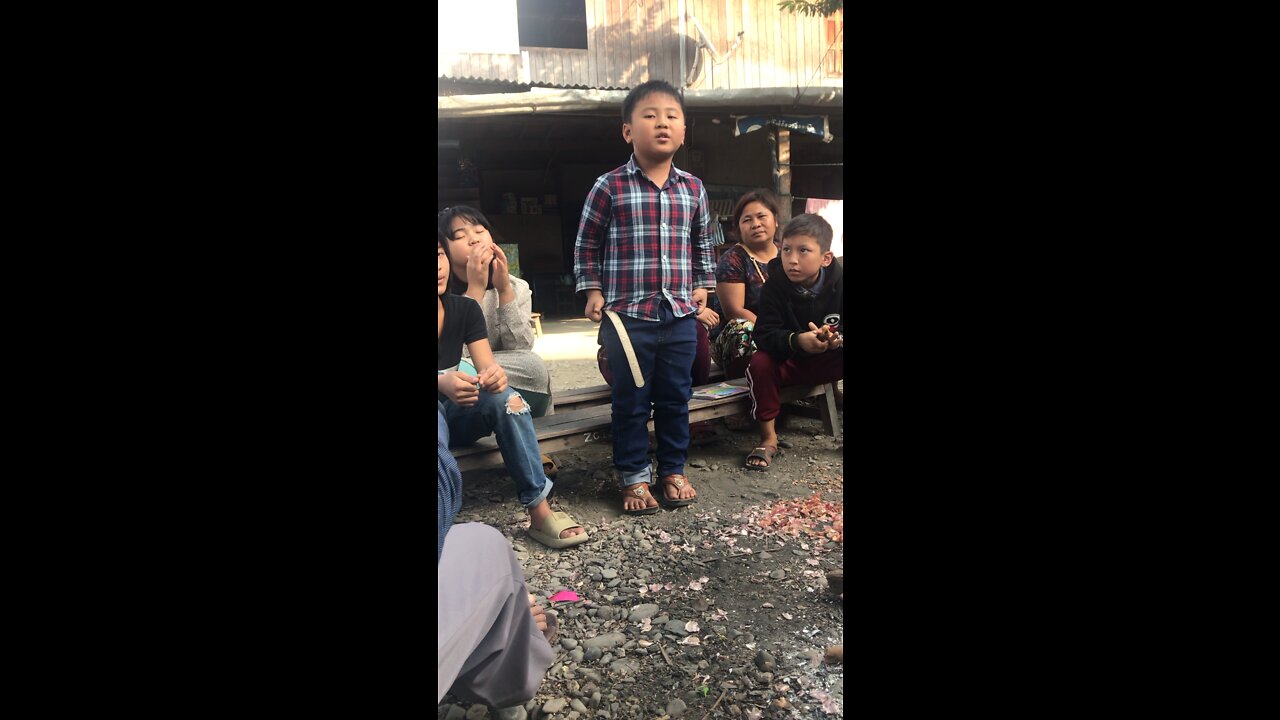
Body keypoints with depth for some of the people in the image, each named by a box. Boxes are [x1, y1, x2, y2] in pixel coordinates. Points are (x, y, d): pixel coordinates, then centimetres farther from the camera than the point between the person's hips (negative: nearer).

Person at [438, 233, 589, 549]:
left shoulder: (465, 308, 0)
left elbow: (486, 365, -10)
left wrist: (494, 374, -35)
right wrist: (442, 384, -43)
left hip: (457, 411, 4)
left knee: (506, 398, -27)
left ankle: (539, 510, -27)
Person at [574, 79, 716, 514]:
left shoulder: (694, 189, 6)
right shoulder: (609, 187, -5)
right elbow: (586, 244, 3)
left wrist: (703, 284, 13)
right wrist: (592, 291, -3)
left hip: (681, 315, 4)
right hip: (628, 315, -3)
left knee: (676, 398, 13)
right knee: (631, 401, 7)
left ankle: (673, 470, 30)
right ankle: (634, 477, 22)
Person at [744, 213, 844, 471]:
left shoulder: (838, 283, -12)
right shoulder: (774, 286, -15)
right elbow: (764, 335, -24)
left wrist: (837, 338, -37)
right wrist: (797, 341, -43)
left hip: (831, 360, 1)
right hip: (788, 362, -1)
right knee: (759, 362, -29)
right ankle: (768, 438, -16)